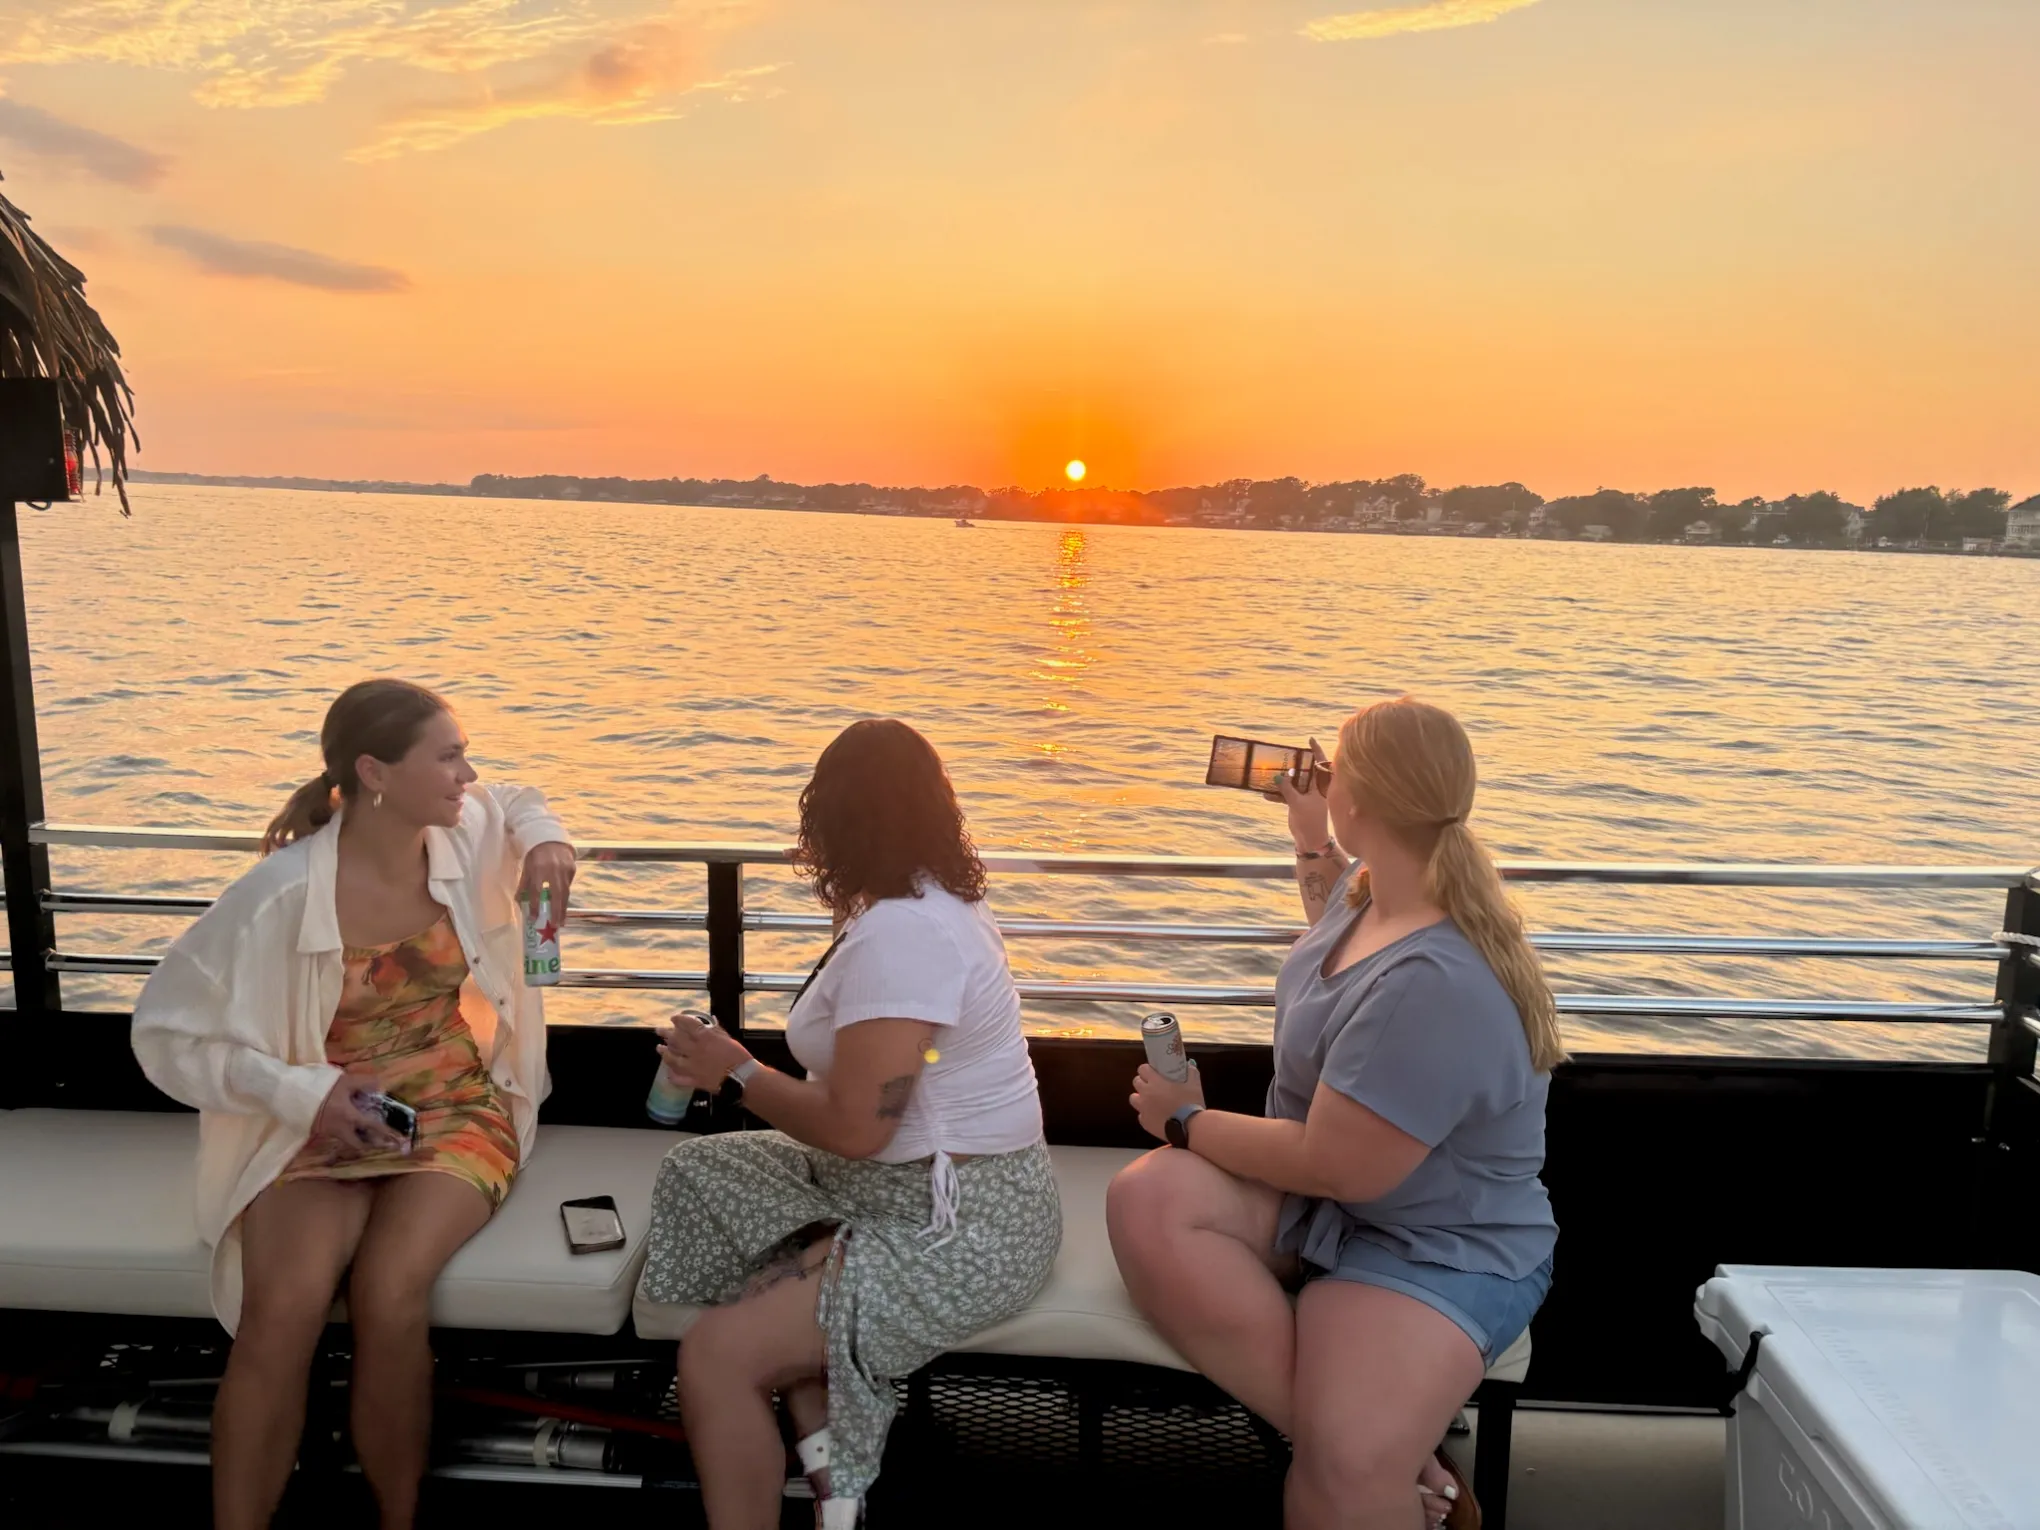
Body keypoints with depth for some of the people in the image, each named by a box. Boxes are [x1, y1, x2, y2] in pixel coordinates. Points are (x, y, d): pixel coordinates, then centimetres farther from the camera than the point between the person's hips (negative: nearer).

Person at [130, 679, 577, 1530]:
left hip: (455, 1109, 1)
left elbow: (515, 802, 22)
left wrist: (544, 838, -3)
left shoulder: (464, 834, -4)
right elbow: (166, 1029, -7)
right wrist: (300, 1093, -19)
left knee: (388, 1296, -26)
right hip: (324, 1123, -1)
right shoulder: (285, 892, -15)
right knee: (283, 1313, -28)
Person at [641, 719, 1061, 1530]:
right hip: (939, 1191, 11)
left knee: (718, 1352, -15)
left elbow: (854, 1129, -21)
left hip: (960, 1228, -11)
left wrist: (736, 1070, -9)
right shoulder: (937, 901, 8)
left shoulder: (898, 936, -22)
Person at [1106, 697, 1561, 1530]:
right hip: (1311, 1193, 9)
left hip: (1441, 1250, -9)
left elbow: (1335, 1167, -25)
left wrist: (1185, 1120, -12)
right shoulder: (1375, 886, 0)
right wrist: (1308, 835, 18)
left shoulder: (1436, 986, -29)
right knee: (1145, 1201, -23)